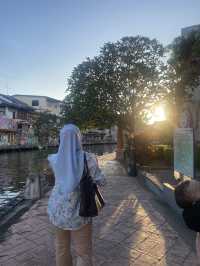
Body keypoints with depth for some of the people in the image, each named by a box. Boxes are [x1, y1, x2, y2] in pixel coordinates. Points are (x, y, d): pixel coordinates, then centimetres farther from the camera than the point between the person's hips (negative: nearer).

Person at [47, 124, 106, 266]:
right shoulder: (88, 158, -17)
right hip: (79, 211, -3)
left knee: (62, 247, 23)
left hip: (58, 209, 4)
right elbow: (101, 181, -7)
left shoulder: (54, 159, -7)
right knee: (84, 252, 11)